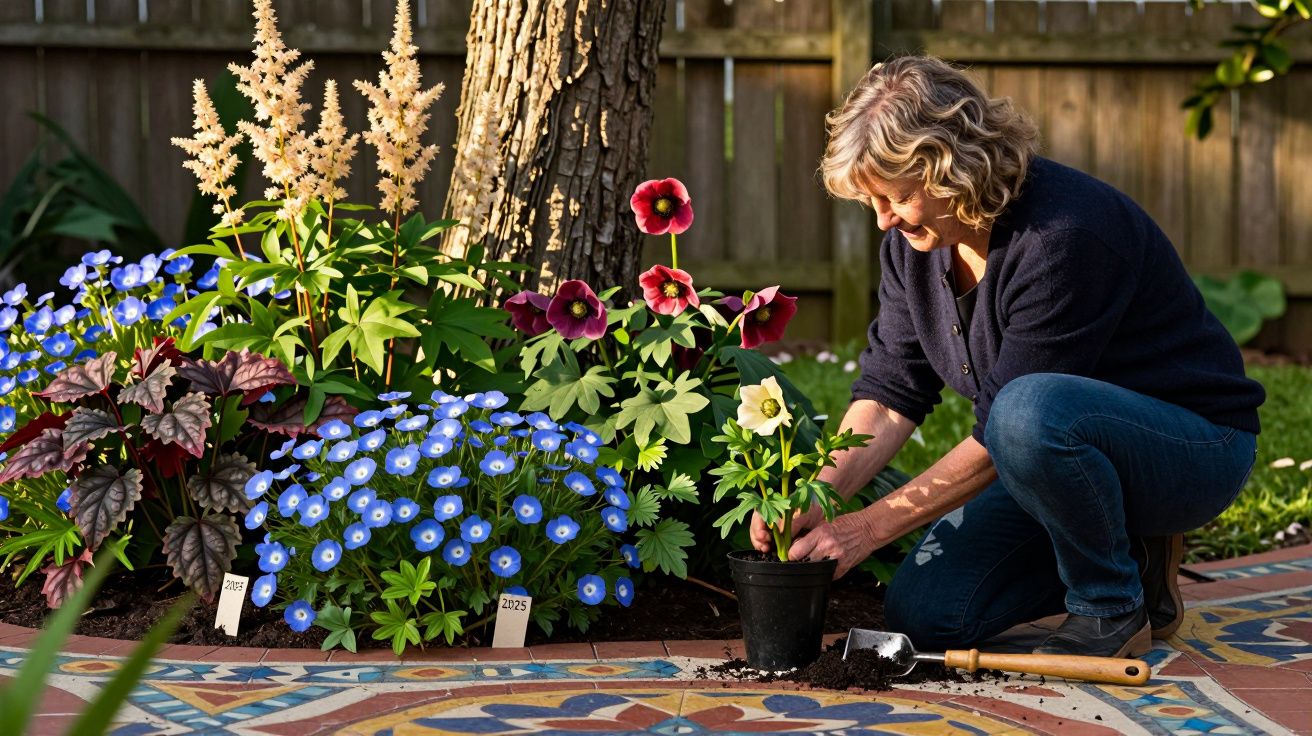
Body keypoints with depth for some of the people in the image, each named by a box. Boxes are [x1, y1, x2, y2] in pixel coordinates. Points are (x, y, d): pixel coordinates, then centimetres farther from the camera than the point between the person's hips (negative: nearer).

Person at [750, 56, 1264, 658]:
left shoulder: (1062, 237, -30)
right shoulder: (913, 241, -4)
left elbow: (1001, 431, -29)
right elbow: (890, 388, -2)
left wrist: (868, 526, -26)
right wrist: (814, 498, -18)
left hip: (1197, 445, -8)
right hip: (1061, 454, 8)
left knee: (1031, 410, -39)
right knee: (923, 615, -7)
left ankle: (1114, 607, -15)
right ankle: (1124, 551, 12)